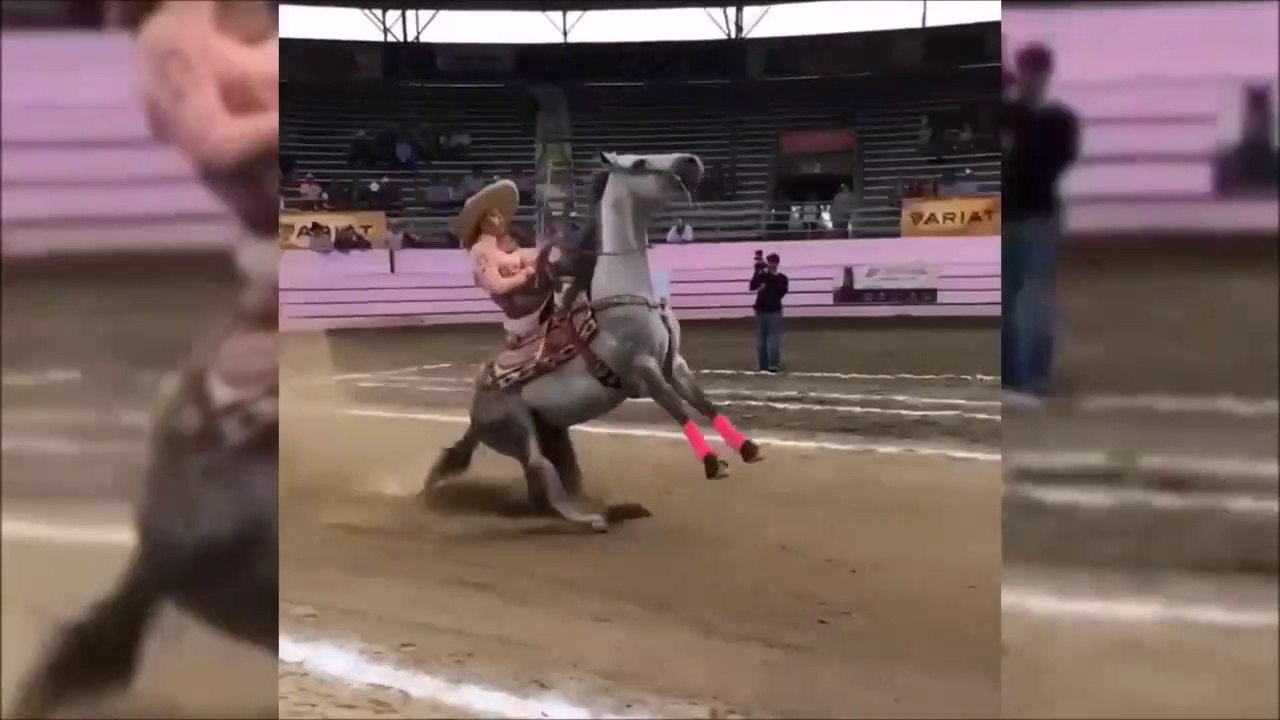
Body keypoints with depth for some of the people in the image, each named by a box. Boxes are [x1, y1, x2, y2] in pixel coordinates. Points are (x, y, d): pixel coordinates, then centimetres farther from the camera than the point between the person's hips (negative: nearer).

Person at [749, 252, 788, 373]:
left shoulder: (781, 278, 2)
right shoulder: (761, 276, 6)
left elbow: (782, 292, -14)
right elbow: (752, 287, -10)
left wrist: (775, 276, -17)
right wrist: (757, 271, -19)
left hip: (774, 312, -3)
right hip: (761, 311, 3)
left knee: (773, 340, -7)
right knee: (761, 340, 6)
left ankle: (774, 365, -4)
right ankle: (763, 366, 12)